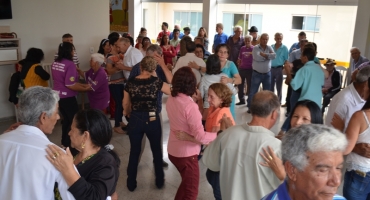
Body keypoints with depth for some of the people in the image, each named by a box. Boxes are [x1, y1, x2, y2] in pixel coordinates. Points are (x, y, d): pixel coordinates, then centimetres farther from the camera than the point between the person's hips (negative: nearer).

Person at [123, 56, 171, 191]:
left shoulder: (130, 83, -6)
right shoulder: (156, 82, -13)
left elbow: (125, 105, 3)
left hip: (135, 120, 2)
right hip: (152, 120, -1)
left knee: (134, 152, 17)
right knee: (157, 151, 18)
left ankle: (131, 184, 29)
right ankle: (159, 181, 31)